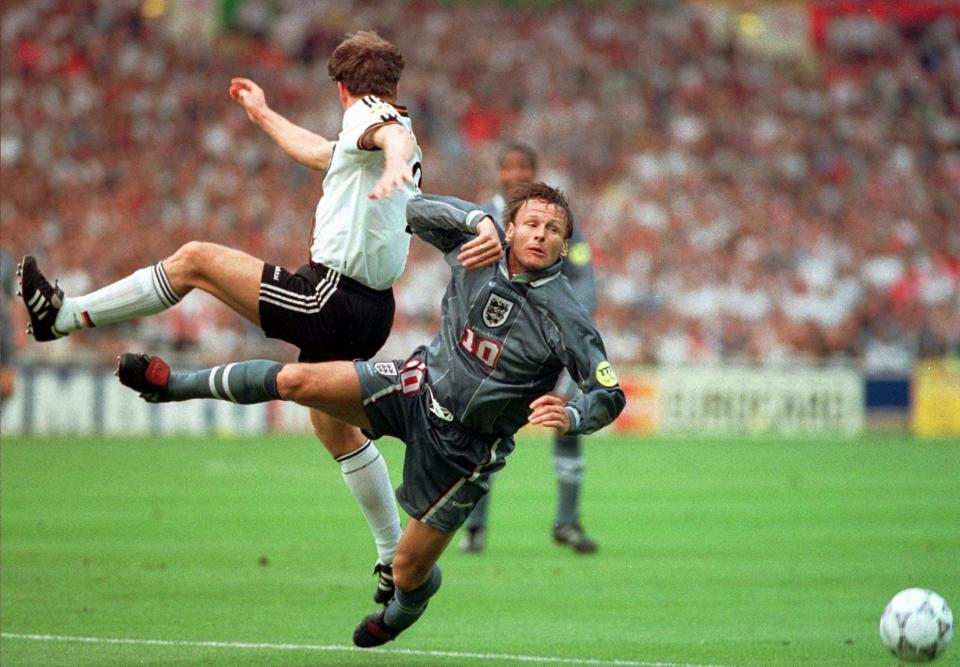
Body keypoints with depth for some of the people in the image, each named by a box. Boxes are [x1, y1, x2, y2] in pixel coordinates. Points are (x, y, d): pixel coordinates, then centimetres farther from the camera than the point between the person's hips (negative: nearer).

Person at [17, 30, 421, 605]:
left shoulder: (368, 114, -6)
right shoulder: (396, 123, 23)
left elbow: (395, 136, -34)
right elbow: (319, 153, 43)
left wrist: (394, 164, -58)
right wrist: (263, 114, 57)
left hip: (331, 298, -9)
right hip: (368, 309, 9)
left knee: (194, 260, -7)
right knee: (338, 429, 21)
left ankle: (65, 315, -7)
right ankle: (399, 560, 24)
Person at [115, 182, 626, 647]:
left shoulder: (564, 319, -20)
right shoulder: (477, 250, -8)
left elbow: (610, 396, -20)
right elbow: (418, 211, 0)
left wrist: (570, 417, -41)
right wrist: (480, 220, -16)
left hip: (463, 449, -3)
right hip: (420, 384, 3)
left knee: (409, 571, 3)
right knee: (296, 380, -14)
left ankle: (407, 606, 44)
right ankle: (176, 384, 7)